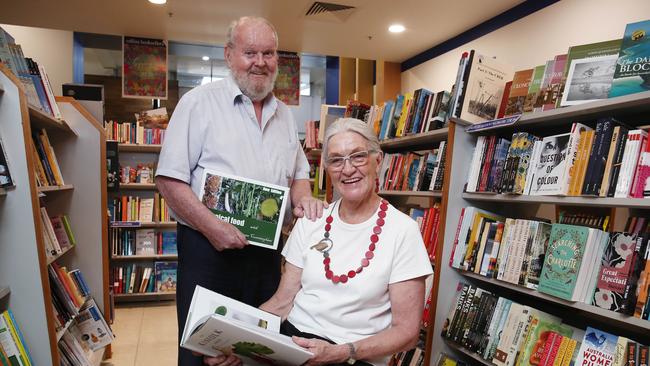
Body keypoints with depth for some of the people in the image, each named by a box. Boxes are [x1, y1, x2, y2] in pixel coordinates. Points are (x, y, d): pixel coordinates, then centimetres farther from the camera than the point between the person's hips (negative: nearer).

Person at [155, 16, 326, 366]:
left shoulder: (284, 114, 11)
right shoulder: (200, 101, -6)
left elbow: (298, 173, 19)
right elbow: (169, 179, -11)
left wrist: (304, 197, -3)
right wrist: (212, 227, -20)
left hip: (266, 251, 5)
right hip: (207, 249, -5)